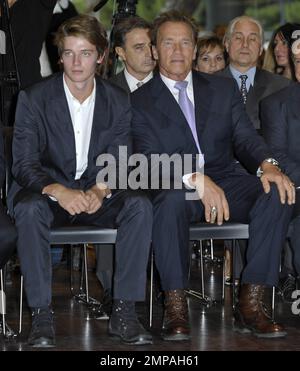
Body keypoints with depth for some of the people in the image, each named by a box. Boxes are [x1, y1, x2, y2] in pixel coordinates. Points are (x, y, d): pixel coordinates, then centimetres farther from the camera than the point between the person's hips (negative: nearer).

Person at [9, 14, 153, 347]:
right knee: (29, 208, -36)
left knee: (140, 205, -26)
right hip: (47, 191, -2)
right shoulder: (33, 99, -6)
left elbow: (119, 163, 0)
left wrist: (101, 190, -24)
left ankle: (123, 312, -24)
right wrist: (58, 191, -31)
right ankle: (41, 315, -31)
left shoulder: (118, 102, 2)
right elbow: (23, 164, -11)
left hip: (96, 195, 2)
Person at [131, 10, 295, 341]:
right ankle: (175, 308, -28)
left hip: (224, 183, 3)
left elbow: (244, 137, 6)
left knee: (278, 192, -26)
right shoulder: (140, 101, 4)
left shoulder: (223, 88, 16)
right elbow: (149, 160, -9)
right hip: (175, 188, -3)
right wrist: (195, 179, -28)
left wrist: (267, 164, -18)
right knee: (172, 200, -39)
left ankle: (250, 304, -25)